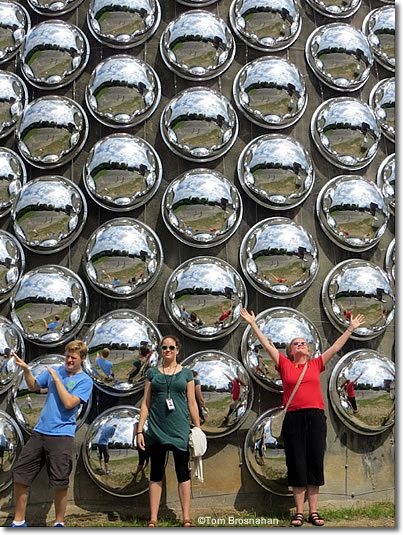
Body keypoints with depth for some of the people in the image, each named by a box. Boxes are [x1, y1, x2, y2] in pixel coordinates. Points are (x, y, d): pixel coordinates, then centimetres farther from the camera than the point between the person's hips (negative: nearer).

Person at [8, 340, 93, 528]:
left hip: (62, 436, -5)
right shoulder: (56, 370, 10)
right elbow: (34, 387, 19)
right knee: (20, 474, 5)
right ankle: (18, 521, 18)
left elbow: (69, 403, -17)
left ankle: (59, 523, 18)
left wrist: (56, 379, -13)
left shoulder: (85, 381, -5)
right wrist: (26, 370, 2)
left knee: (60, 483, -1)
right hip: (39, 432, 5)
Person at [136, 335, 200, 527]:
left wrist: (198, 429, 1)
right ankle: (153, 519, 9)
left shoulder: (186, 373, 6)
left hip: (179, 430, 0)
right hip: (156, 430, 1)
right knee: (156, 474, 5)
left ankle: (186, 518, 7)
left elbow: (192, 403, 6)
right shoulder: (152, 373, 6)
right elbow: (146, 403, 5)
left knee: (183, 473, 2)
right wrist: (140, 430, 0)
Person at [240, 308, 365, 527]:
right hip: (294, 418, -1)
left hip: (316, 417, 1)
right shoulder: (284, 365, 8)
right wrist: (253, 324, 4)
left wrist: (351, 328, 15)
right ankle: (299, 512, 8)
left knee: (315, 463, 4)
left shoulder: (316, 364, 12)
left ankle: (313, 512, 10)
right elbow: (267, 345, 6)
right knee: (296, 464, 2)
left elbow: (335, 347, 15)